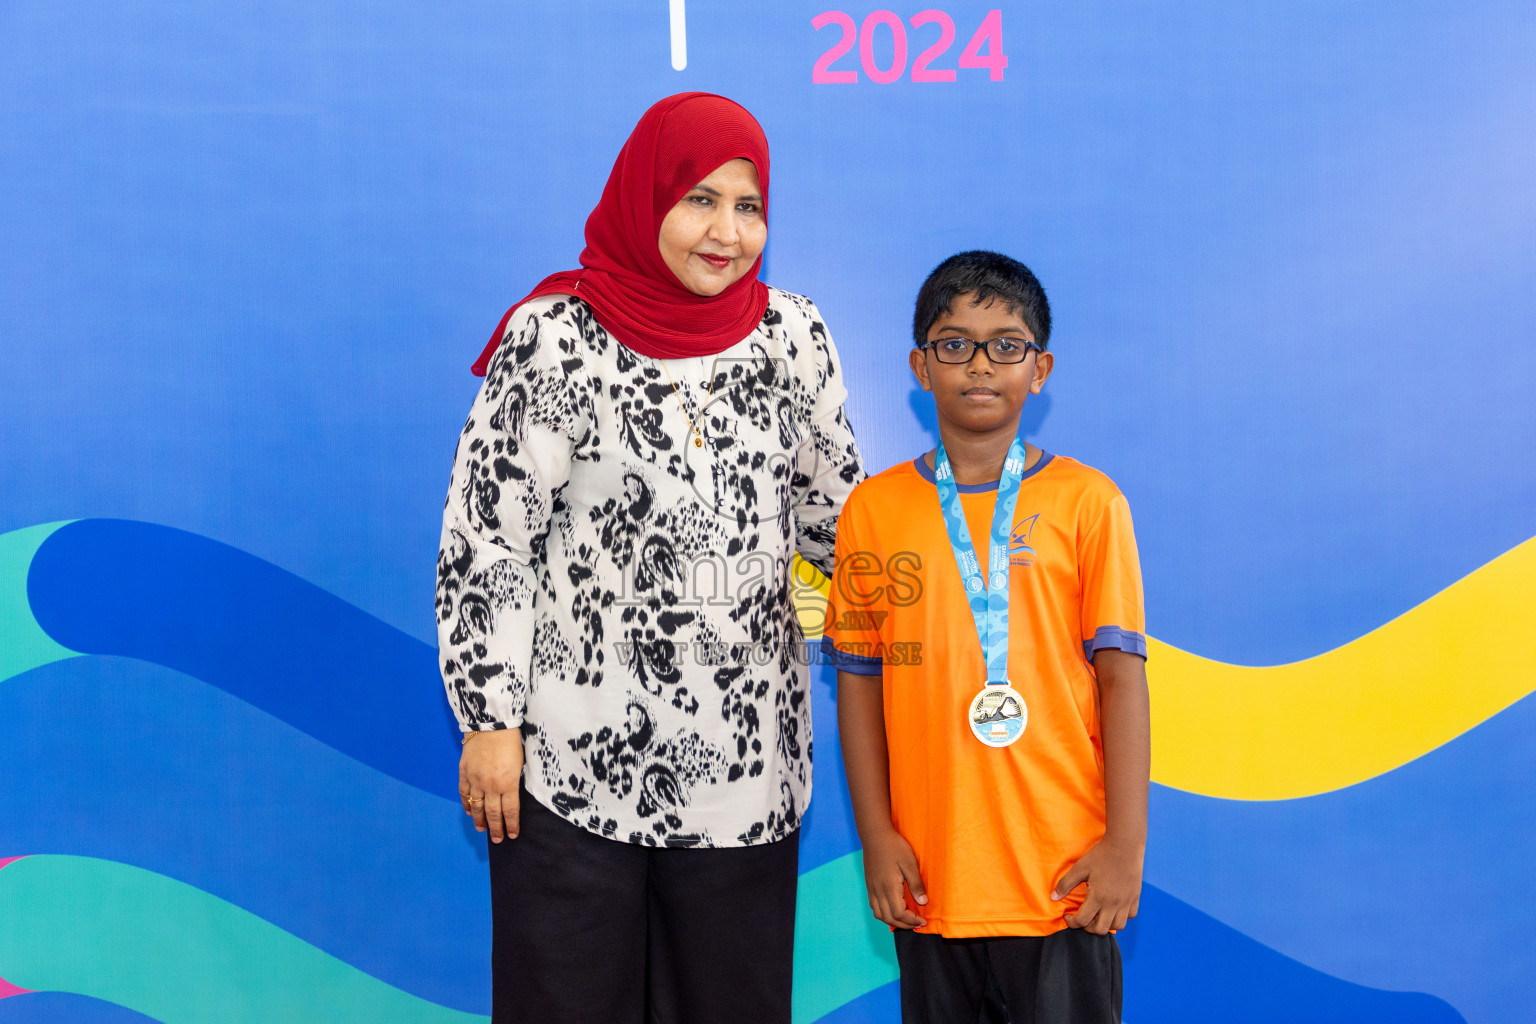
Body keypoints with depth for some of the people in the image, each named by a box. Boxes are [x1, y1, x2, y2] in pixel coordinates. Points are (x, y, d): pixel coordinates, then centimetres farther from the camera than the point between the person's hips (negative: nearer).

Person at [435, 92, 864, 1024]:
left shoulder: (793, 336, 3)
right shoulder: (555, 337, -6)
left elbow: (836, 513, 14)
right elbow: (486, 538, -4)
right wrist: (491, 721, -6)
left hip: (747, 762, 3)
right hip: (572, 763, -3)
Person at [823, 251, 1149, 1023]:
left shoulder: (1086, 502, 0)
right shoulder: (872, 509, 5)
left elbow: (1120, 672, -2)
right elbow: (859, 679, 6)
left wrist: (1126, 844, -5)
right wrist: (876, 836, 2)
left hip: (1064, 879, -1)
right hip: (929, 879, 2)